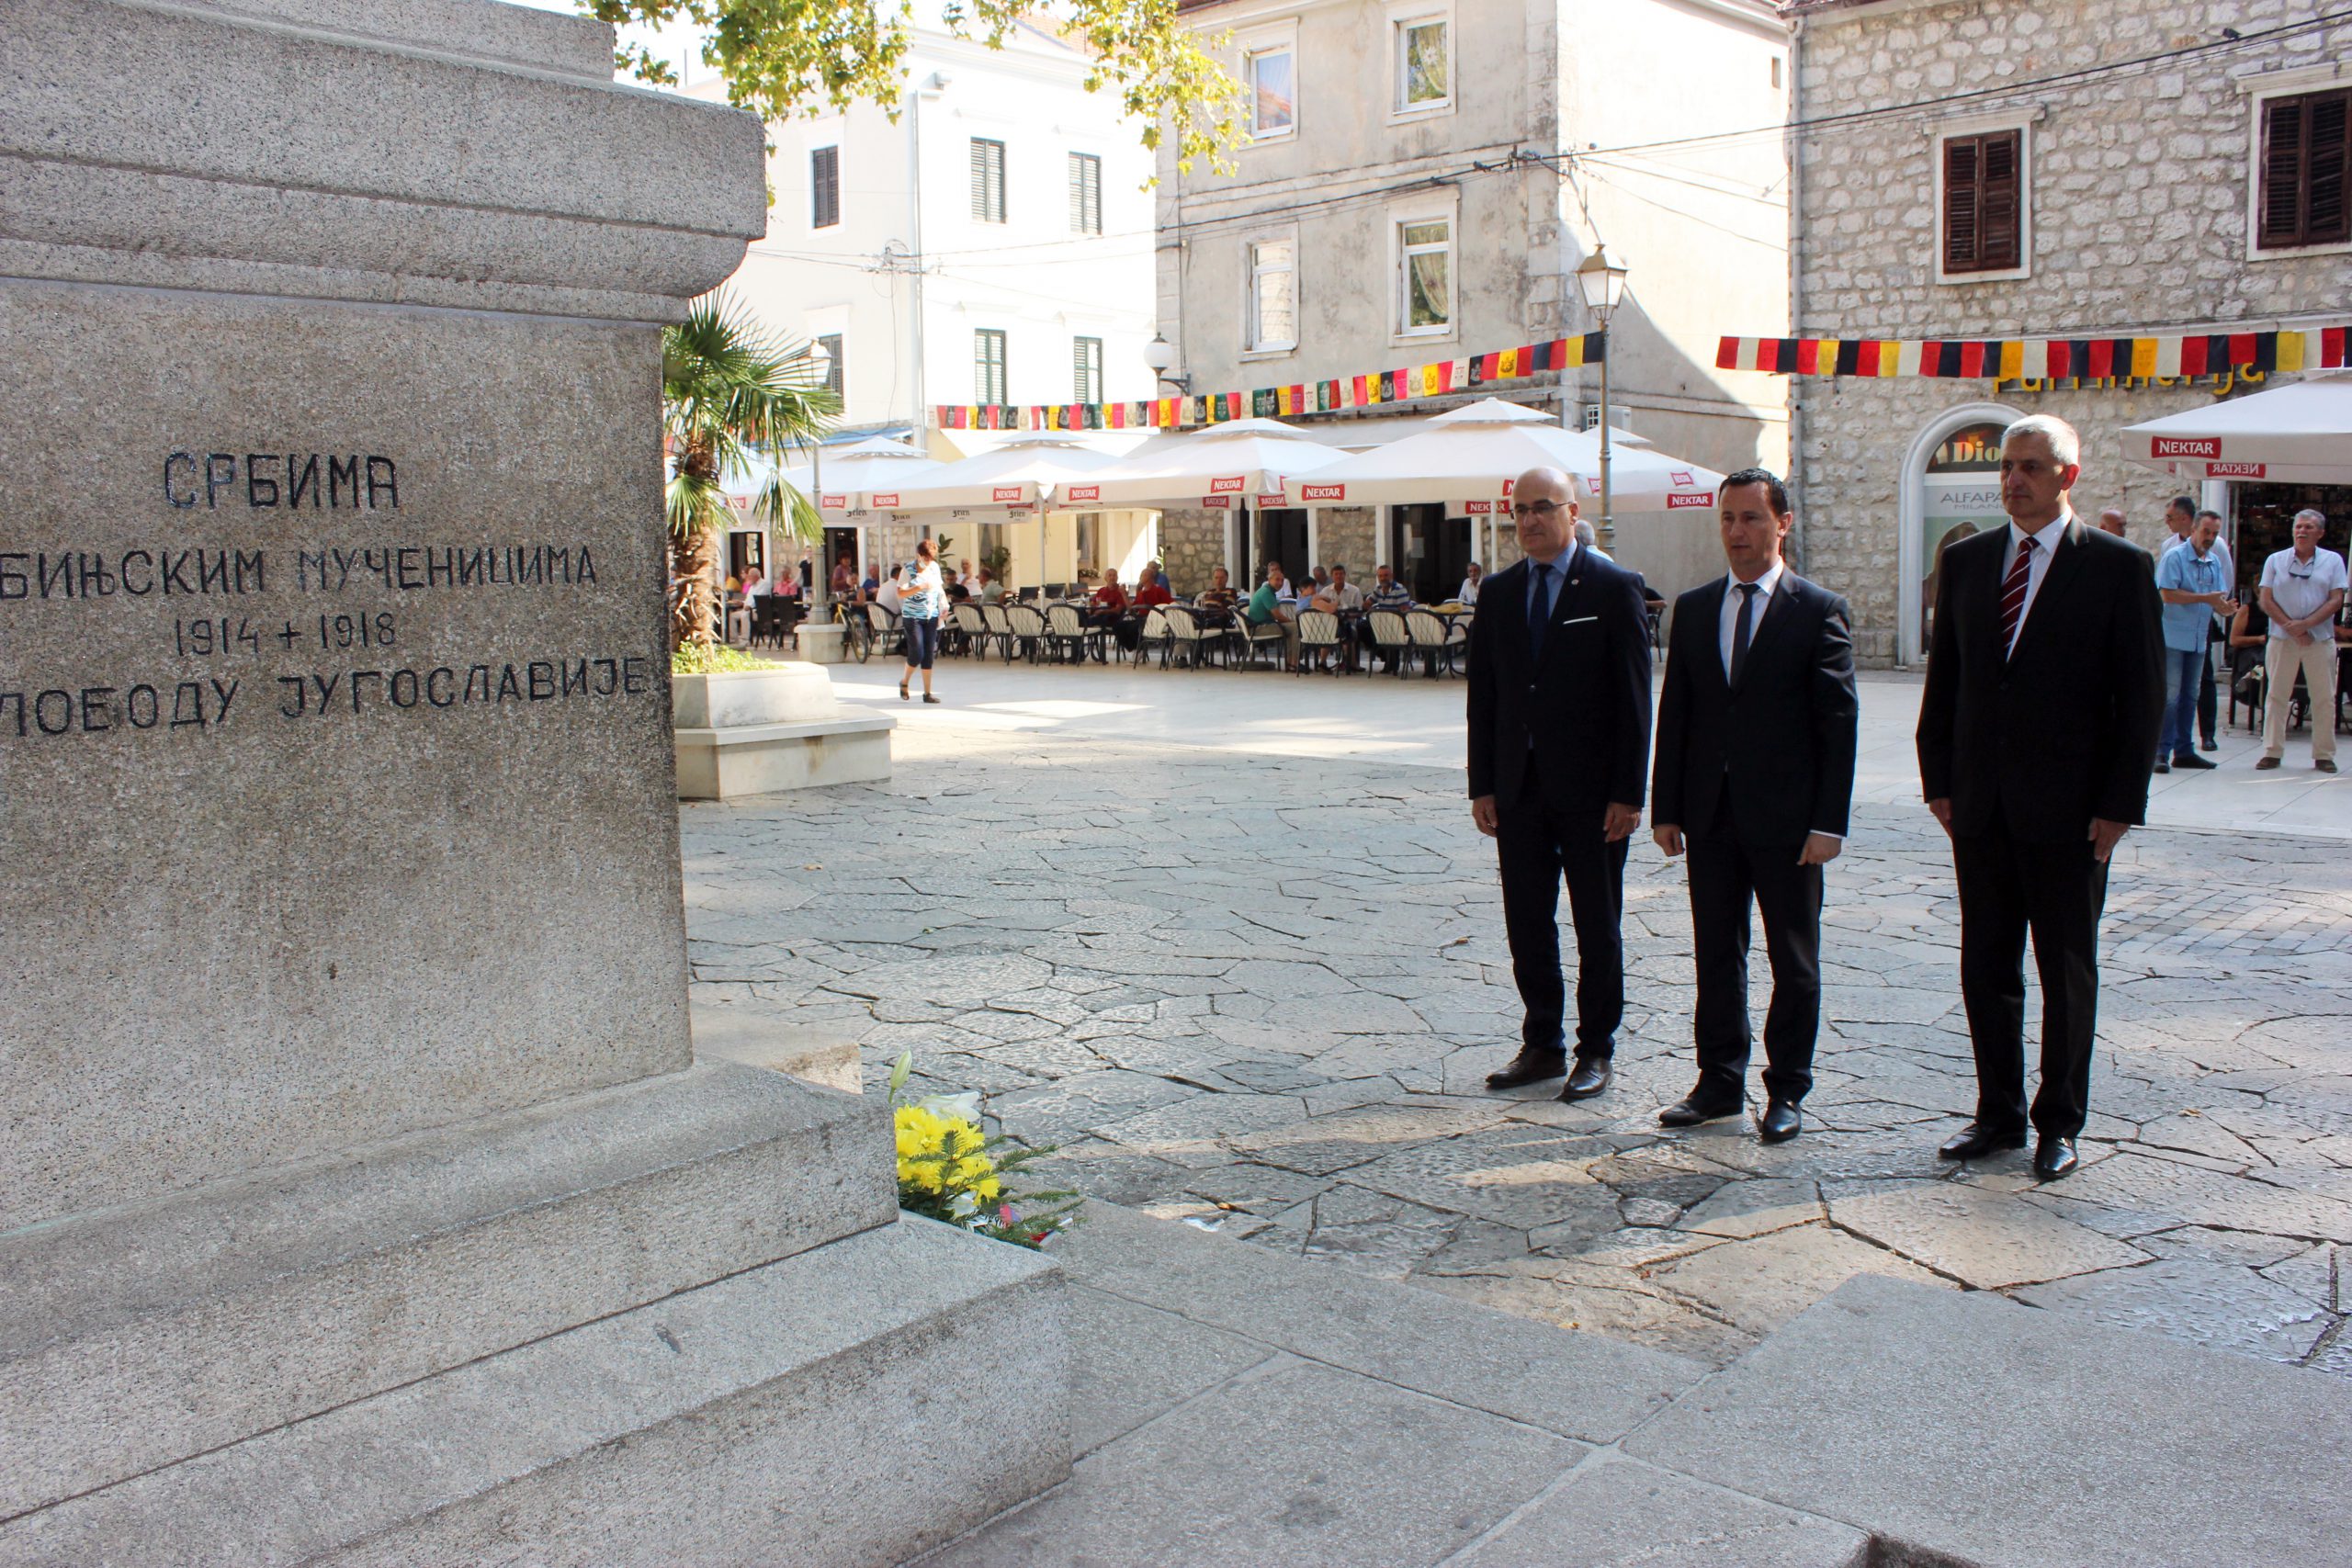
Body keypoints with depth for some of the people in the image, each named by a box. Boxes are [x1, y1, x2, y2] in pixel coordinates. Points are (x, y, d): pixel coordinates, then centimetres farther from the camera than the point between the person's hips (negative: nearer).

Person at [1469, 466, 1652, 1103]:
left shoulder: (1613, 588, -4)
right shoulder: (1499, 592, 9)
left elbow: (1633, 697, -7)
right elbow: (1483, 693, 10)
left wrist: (1628, 792, -11)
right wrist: (1482, 785, 4)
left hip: (1590, 790, -4)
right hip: (1519, 788, 4)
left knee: (1598, 929, 6)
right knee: (1527, 925, 9)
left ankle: (1595, 1050, 18)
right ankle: (1542, 1044, 22)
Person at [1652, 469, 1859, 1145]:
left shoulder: (1819, 611, -4)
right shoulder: (1693, 608, 8)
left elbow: (1839, 723, -7)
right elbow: (1674, 714, 9)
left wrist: (1828, 822, -12)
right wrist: (1665, 808, 5)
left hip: (1786, 818, -4)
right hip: (1711, 815, 4)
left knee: (1794, 962, 7)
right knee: (1715, 954, 11)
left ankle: (1786, 1090, 19)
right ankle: (1719, 1081, 23)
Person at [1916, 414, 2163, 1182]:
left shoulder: (2119, 567, -5)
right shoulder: (1966, 560, 7)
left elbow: (2143, 696, -5)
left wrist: (2120, 803, -10)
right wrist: (1938, 779, 5)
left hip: (2068, 809, -4)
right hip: (1981, 803, 4)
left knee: (2067, 971, 8)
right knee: (1985, 966, 11)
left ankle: (2059, 1124, 21)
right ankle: (1998, 1112, 24)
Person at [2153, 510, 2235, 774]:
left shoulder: (2215, 561, 12)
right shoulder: (2174, 556, -8)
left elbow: (2220, 597, 9)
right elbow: (2167, 594, -18)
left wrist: (2226, 607, -15)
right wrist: (2206, 598, -19)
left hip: (2199, 639, 7)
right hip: (2172, 637, -7)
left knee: (2189, 696, 11)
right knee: (2169, 695, -9)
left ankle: (2184, 750, 17)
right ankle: (2161, 752, -7)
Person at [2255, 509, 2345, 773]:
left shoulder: (2333, 561, 6)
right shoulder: (2276, 561, 6)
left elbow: (2336, 600, -3)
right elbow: (2266, 601, -1)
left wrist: (2306, 624, -16)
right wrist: (2293, 629, -11)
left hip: (2321, 640, 0)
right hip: (2282, 639, 0)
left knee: (2324, 699, 2)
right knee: (2276, 696, 1)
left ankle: (2324, 755, 9)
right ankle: (2272, 752, 6)